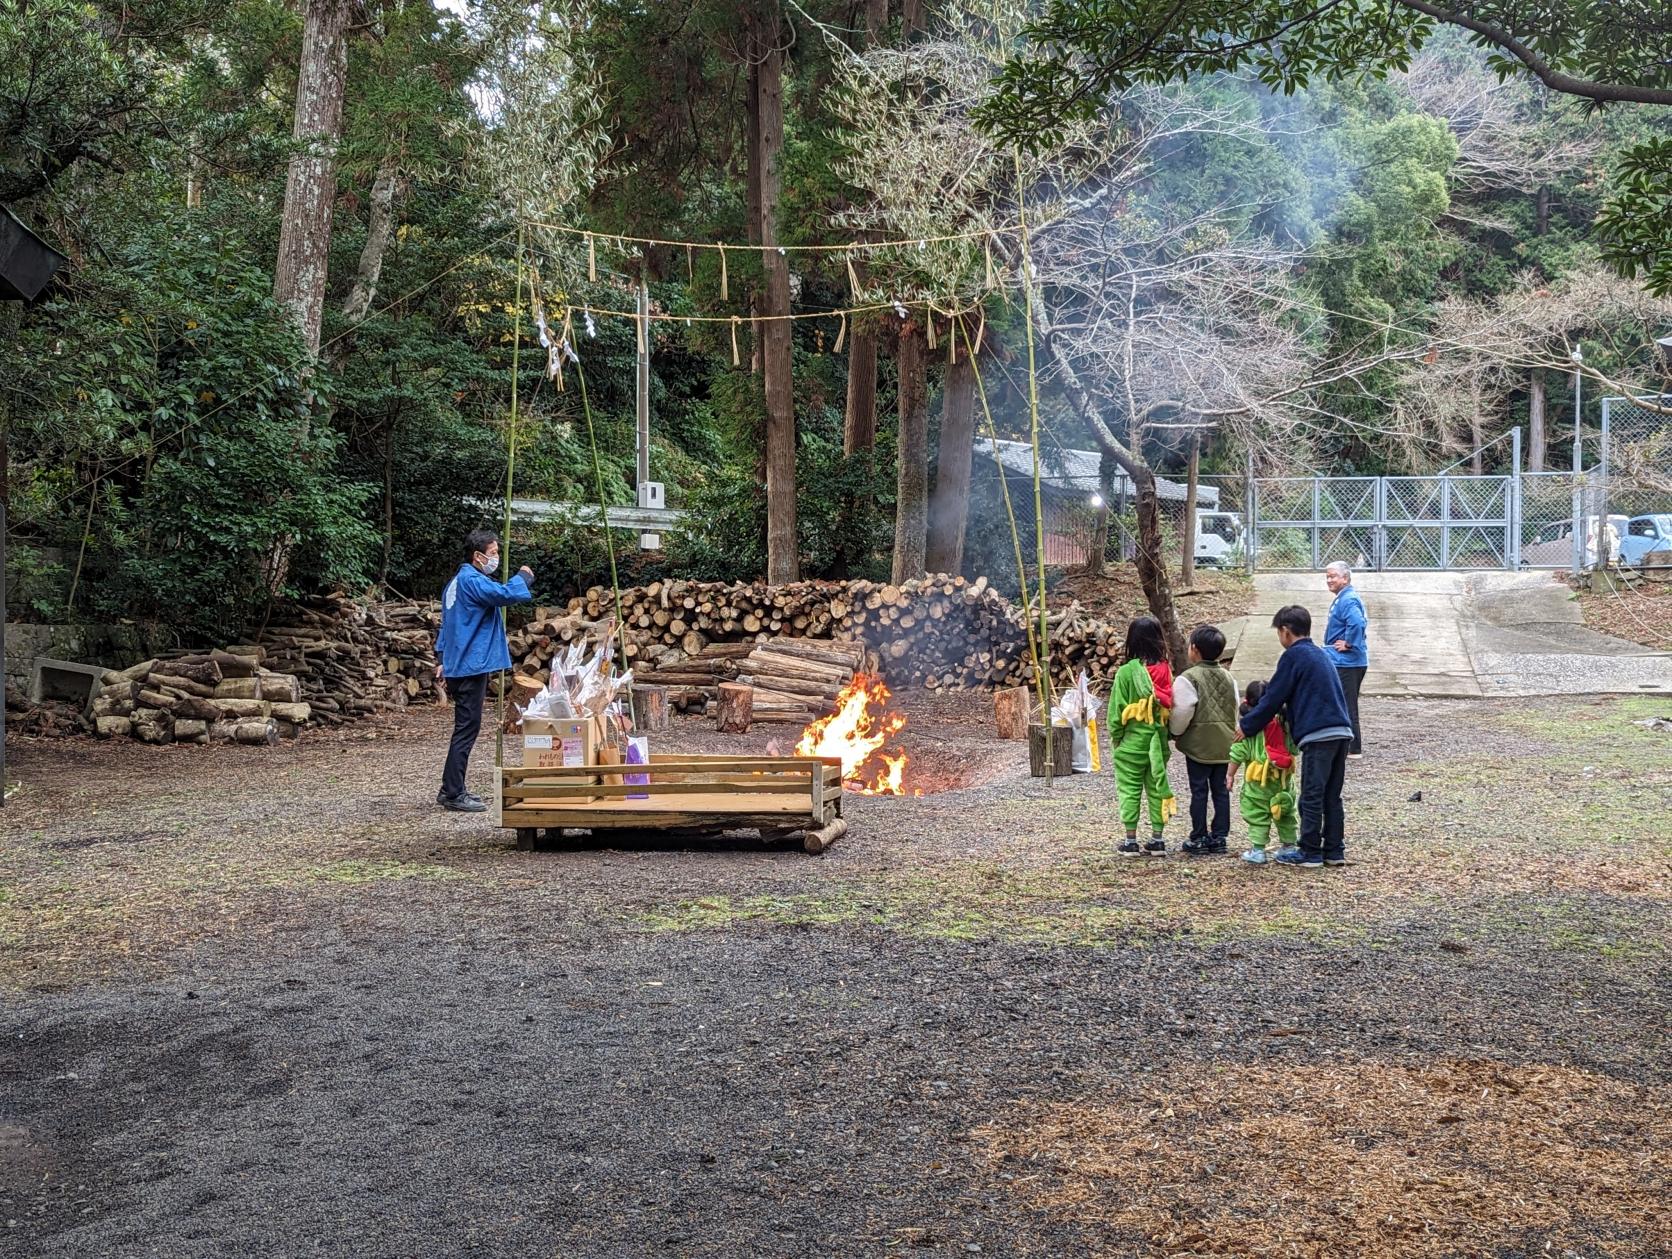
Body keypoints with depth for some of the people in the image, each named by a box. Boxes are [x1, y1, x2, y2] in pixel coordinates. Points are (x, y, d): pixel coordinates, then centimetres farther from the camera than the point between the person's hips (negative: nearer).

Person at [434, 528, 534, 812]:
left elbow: (446, 624, 25)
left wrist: (443, 660, 29)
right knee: (467, 730, -6)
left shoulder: (457, 582, 18)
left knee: (465, 729, 14)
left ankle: (451, 790, 18)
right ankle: (454, 795, -4)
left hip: (458, 665, 10)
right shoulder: (472, 580, -15)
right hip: (471, 667, -10)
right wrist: (523, 577, -9)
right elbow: (505, 594, -29)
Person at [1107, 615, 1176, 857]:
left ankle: (1131, 841, 5)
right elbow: (1171, 706, 1)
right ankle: (1156, 839, 14)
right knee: (1157, 787, 12)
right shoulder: (1166, 671, -2)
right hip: (1159, 740, 4)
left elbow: (1117, 710, -10)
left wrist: (1115, 737, 3)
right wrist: (1165, 733, 11)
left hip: (1132, 740, -4)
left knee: (1129, 790, 4)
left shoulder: (1126, 672, -13)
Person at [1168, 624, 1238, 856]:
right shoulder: (1228, 677, 8)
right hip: (1225, 743, 6)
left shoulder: (1189, 678, -13)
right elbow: (1235, 709, 13)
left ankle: (1199, 839, 4)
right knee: (1221, 789, 10)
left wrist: (1174, 732, 2)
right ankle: (1219, 837, 13)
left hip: (1198, 745, -6)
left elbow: (1182, 712, -16)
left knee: (1199, 790, 1)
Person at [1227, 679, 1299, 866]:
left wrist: (1230, 774, -1)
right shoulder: (1283, 722, 2)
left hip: (1259, 780, -5)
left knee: (1257, 813, 1)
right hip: (1283, 777, 5)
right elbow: (1294, 748, 10)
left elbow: (1239, 752, -10)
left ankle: (1258, 850, -1)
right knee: (1285, 812, 16)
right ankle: (1289, 845, 22)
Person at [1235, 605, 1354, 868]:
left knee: (1311, 796, -2)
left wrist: (1247, 725, 7)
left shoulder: (1293, 656, -5)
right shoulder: (1321, 654, 21)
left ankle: (1310, 852, 1)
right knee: (1332, 796, 13)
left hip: (1317, 735, -8)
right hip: (1341, 731, 8)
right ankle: (1334, 850, 16)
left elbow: (1274, 698, -4)